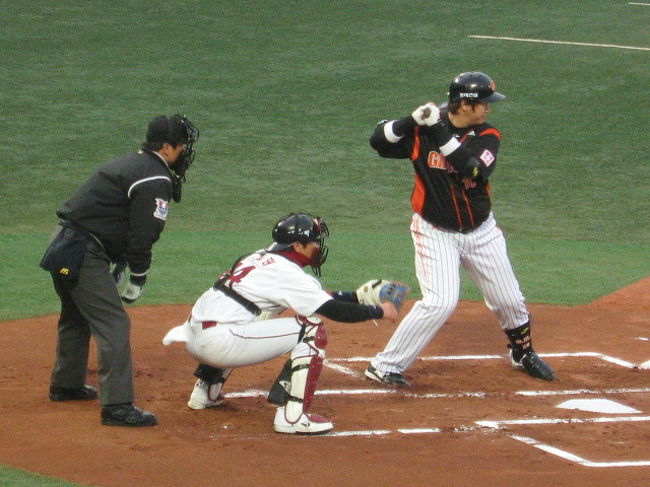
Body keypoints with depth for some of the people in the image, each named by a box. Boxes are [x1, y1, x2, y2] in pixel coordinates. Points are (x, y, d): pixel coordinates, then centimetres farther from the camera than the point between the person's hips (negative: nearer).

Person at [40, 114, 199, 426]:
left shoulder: (127, 164, 19)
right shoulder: (156, 180, -13)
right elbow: (142, 235, -17)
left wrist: (119, 266, 18)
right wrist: (137, 280, -7)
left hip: (63, 245, 10)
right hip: (84, 254, -10)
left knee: (77, 316, 27)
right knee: (113, 324, -12)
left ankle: (66, 384, 44)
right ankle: (118, 406, -17)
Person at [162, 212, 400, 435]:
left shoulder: (262, 257, 19)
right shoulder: (285, 271, -9)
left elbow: (316, 297, 27)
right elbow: (333, 310, -12)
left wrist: (357, 296, 23)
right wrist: (378, 311, 1)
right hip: (216, 343, -10)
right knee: (312, 331, -10)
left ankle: (205, 391, 40)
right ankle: (292, 415, -15)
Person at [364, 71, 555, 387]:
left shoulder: (487, 136, -8)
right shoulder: (422, 131, -10)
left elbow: (474, 169, -25)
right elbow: (379, 141, -13)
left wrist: (441, 134, -32)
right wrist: (413, 121, -27)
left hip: (481, 231, 4)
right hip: (436, 232, -4)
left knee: (509, 299, 13)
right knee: (440, 302, -19)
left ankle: (523, 352, 42)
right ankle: (384, 366, -10)